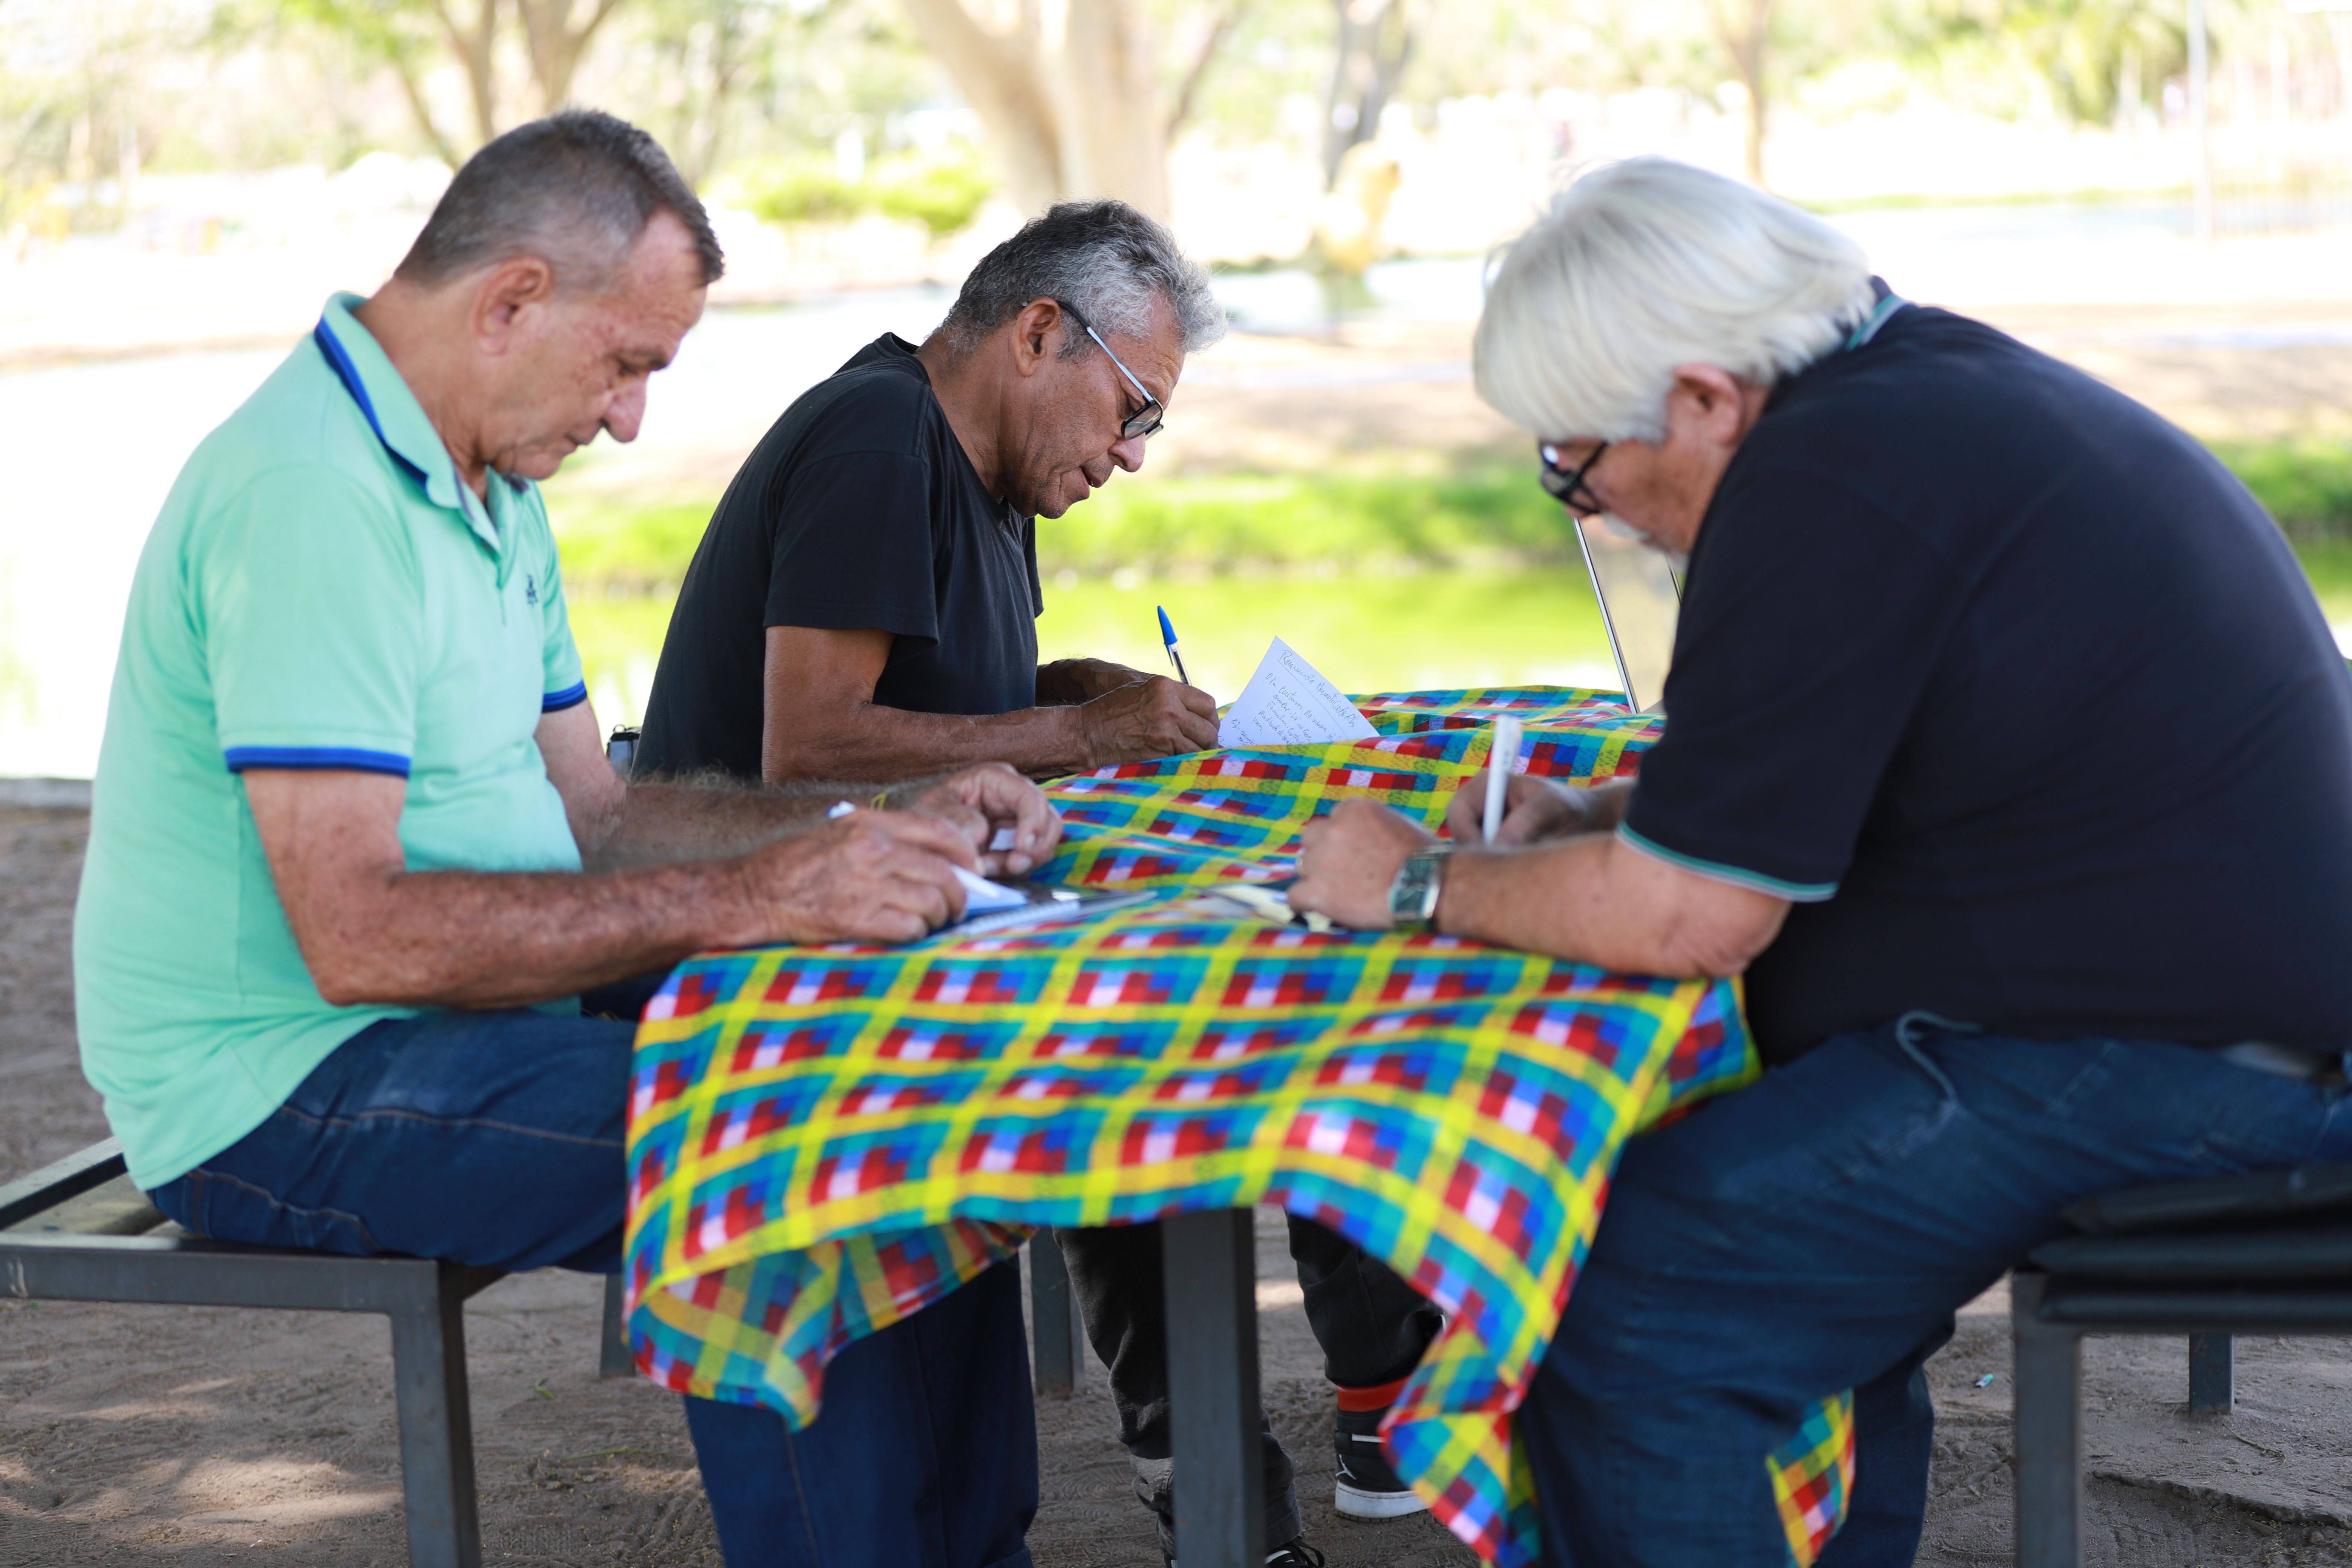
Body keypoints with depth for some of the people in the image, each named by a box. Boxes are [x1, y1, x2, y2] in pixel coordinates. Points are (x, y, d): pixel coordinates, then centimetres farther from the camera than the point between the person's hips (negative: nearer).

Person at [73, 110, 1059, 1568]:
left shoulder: (489, 489, 13)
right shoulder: (309, 495, -20)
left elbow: (591, 814, 15)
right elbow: (358, 936, -27)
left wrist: (879, 823, 2)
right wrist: (746, 898, -28)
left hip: (463, 1016, 10)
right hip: (281, 1088, -10)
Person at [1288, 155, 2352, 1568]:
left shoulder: (1828, 487, -18)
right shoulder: (1933, 380, 14)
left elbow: (1684, 915, -16)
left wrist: (1422, 886, -2)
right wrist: (1597, 812, 17)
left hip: (2149, 1060, -11)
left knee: (1628, 1304, -13)